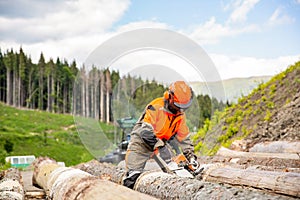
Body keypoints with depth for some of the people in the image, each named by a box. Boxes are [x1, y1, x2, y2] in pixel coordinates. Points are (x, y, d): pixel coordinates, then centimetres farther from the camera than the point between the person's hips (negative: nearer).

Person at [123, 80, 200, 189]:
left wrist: (191, 156, -7)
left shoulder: (180, 115, -3)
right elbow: (146, 132, -32)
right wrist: (161, 147, -35)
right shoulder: (156, 107, -25)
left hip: (161, 142, 6)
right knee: (133, 176, -14)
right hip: (141, 142, -6)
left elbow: (184, 138, 3)